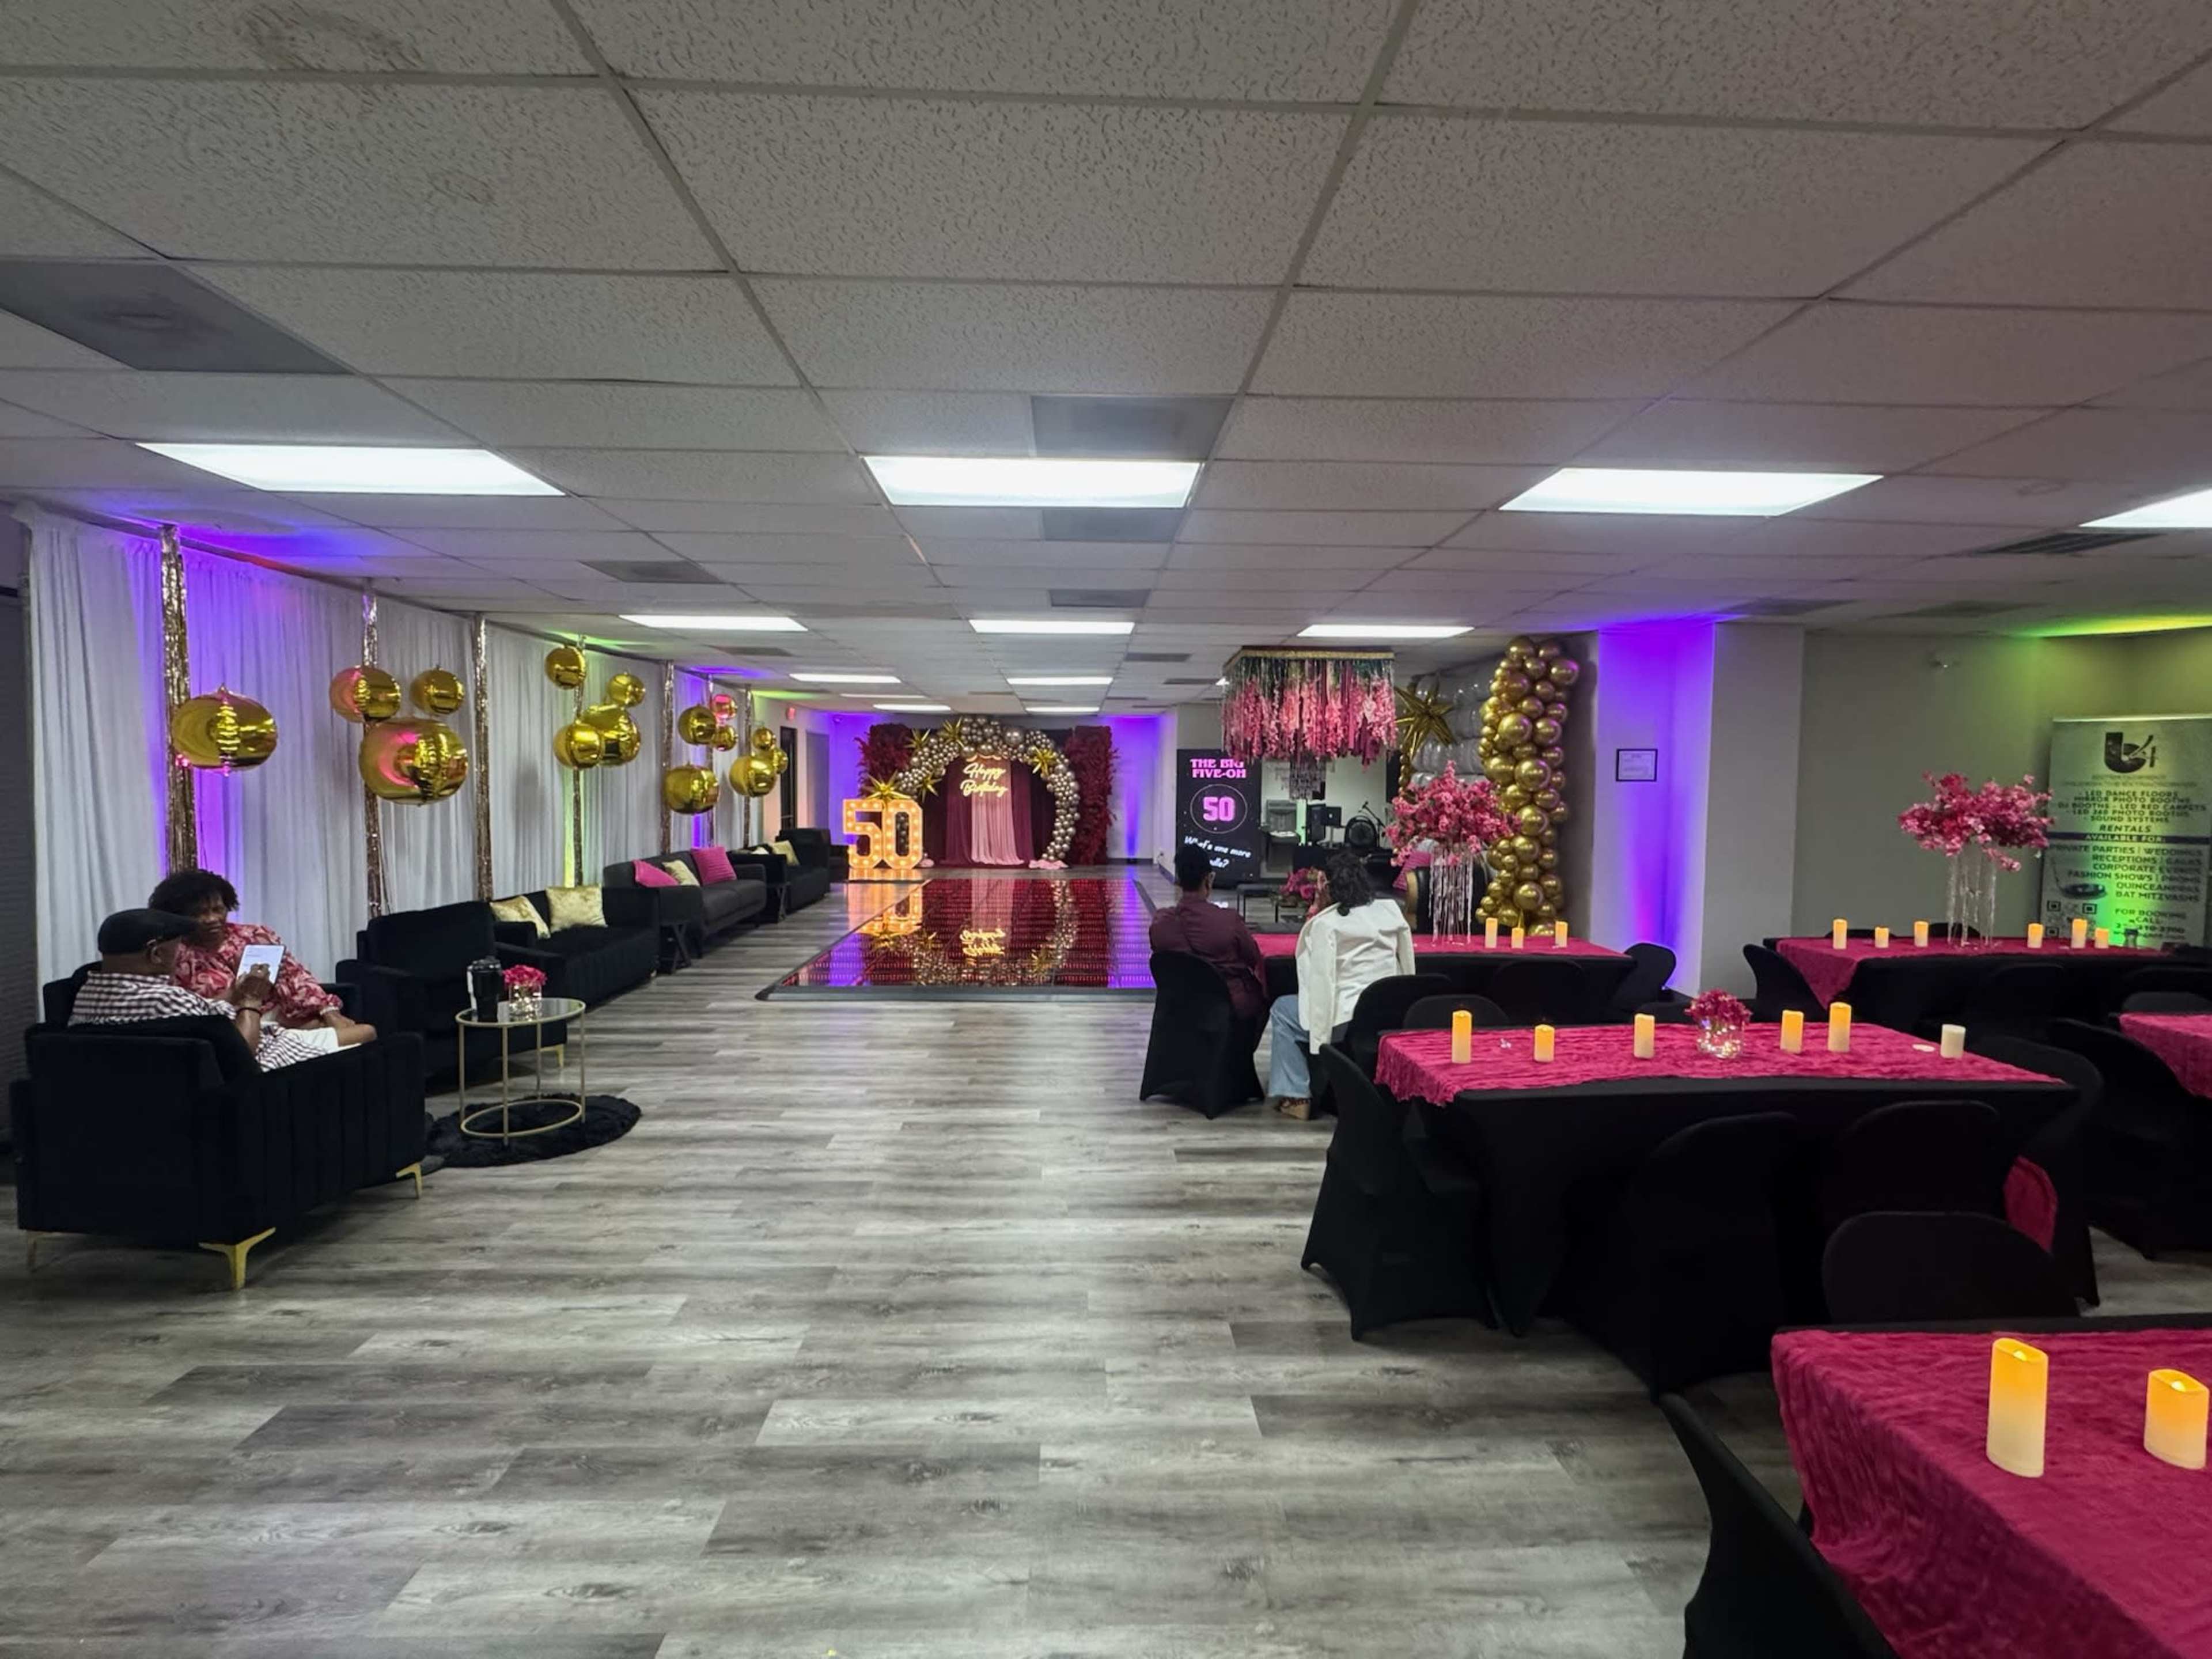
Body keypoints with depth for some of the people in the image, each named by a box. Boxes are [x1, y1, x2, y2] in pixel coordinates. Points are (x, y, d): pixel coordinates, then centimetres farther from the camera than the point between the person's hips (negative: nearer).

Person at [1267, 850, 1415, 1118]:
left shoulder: (1325, 923, -12)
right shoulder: (1392, 910, 4)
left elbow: (1322, 982, -11)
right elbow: (1407, 966, 11)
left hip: (1345, 1024, -7)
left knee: (1282, 1009, 19)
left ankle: (1296, 1096, 14)